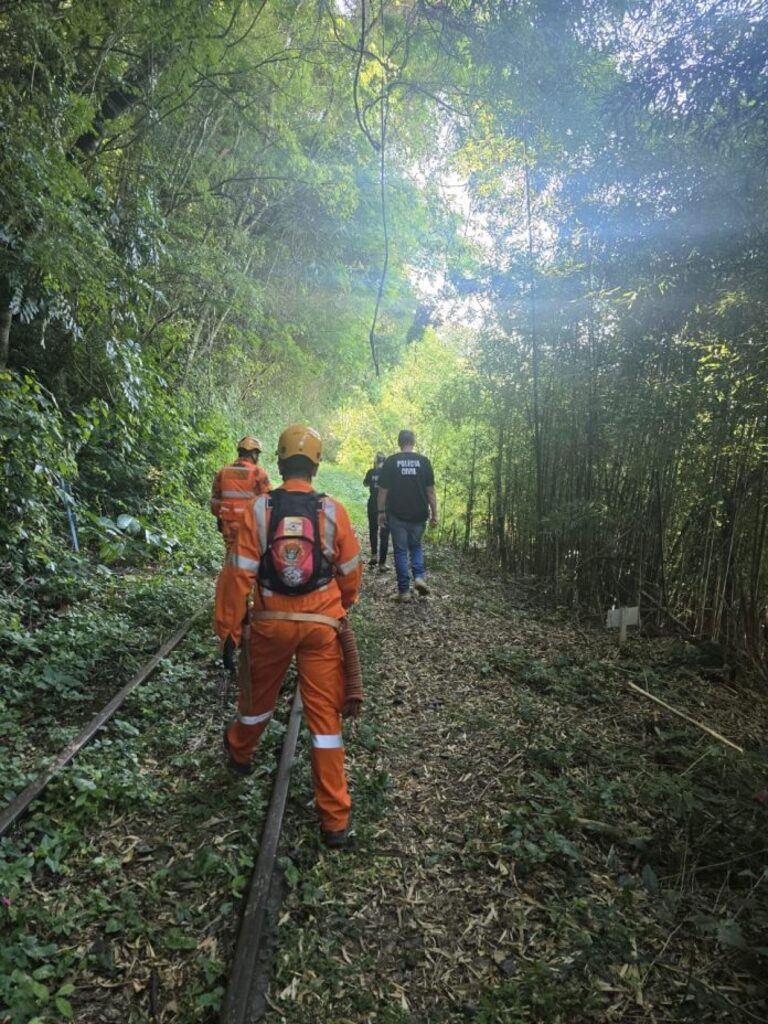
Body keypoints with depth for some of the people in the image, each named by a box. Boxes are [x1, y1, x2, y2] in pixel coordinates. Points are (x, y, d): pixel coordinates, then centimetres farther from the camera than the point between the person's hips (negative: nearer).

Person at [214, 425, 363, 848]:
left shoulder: (258, 510, -10)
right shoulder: (333, 511, -8)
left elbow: (238, 575, -11)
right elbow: (350, 572, 2)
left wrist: (228, 630, -1)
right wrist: (343, 607, 22)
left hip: (271, 623, 1)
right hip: (322, 626, -1)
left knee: (258, 696, 26)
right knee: (325, 715, 6)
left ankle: (239, 752, 56)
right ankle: (335, 820, 12)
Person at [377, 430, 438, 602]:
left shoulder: (391, 461, -4)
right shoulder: (424, 461, -1)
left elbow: (383, 490, -3)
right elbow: (430, 490, 0)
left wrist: (381, 511, 7)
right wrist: (434, 513, 5)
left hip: (397, 515, -1)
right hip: (418, 515, 2)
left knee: (401, 551, 6)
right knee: (416, 546, 21)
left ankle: (404, 590, 6)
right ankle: (419, 576, 1)